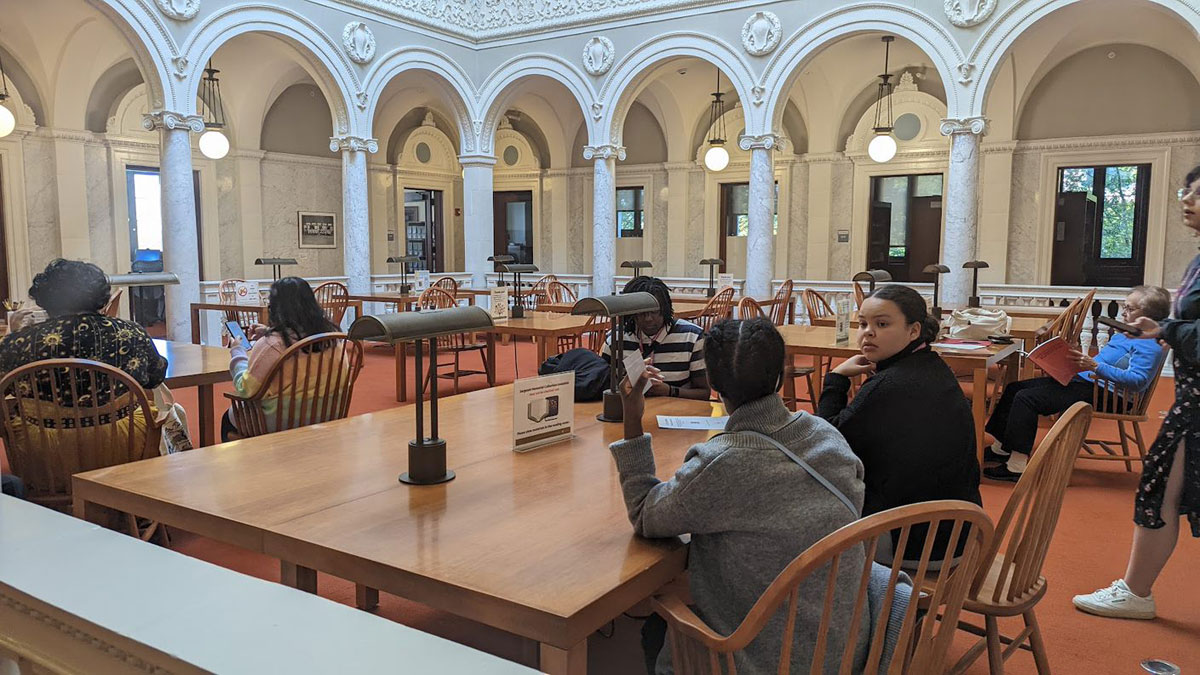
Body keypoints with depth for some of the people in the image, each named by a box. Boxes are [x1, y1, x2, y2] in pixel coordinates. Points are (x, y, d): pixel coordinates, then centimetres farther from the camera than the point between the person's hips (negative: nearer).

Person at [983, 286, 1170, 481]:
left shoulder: (1150, 344, -12)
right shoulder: (1123, 335, 18)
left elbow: (1138, 381, -25)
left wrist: (1095, 366, -30)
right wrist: (1082, 360, 9)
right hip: (1083, 379, 11)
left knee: (1026, 398, -22)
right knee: (1014, 388, 7)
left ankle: (1016, 467, -17)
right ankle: (1001, 449, 16)